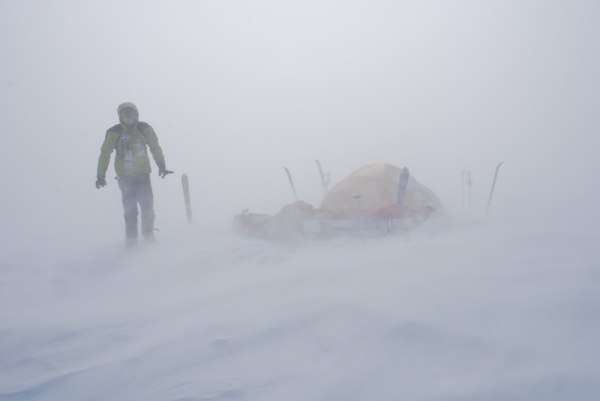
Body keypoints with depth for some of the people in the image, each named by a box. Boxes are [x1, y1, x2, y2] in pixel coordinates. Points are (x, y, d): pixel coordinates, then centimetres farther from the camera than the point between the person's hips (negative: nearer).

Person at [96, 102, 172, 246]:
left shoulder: (144, 129, -5)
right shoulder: (114, 133, -10)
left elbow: (155, 148, 6)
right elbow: (105, 153, -8)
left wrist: (162, 166, 7)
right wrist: (100, 175, -12)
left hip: (143, 175, 1)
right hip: (125, 177, -1)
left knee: (148, 206, -3)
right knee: (130, 210, -1)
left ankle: (148, 233, 19)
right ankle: (131, 238, 16)